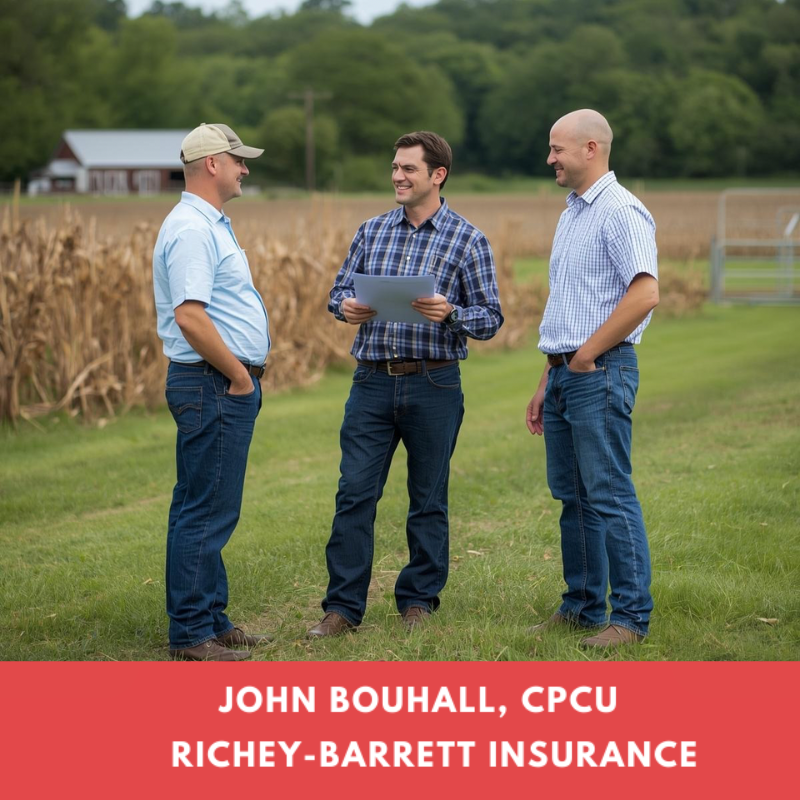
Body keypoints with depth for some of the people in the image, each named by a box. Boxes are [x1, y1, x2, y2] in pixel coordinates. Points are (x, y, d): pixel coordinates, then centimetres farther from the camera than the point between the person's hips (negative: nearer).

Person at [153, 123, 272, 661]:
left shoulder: (210, 225, 18)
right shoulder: (192, 230, -17)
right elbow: (189, 316, -25)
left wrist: (244, 373, 15)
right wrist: (238, 375, -16)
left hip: (227, 385, 11)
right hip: (213, 386, -11)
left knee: (205, 510, 14)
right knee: (206, 511, -7)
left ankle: (212, 620, 22)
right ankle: (191, 635, -4)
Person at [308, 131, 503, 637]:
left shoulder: (468, 240, -1)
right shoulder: (372, 231, 10)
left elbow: (491, 318, -3)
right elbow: (340, 289, 15)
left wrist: (450, 313, -22)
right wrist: (346, 308, -9)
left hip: (433, 385, -3)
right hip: (373, 381, 3)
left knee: (428, 500, 7)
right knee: (355, 494, -1)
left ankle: (419, 601, 19)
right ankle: (344, 606, 4)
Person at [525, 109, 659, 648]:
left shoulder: (620, 212, -11)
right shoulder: (571, 215, 19)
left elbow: (645, 294, -22)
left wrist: (587, 354, -16)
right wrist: (548, 380, 19)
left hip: (601, 373, -9)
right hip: (565, 372, 9)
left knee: (610, 497, -7)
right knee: (572, 497, 12)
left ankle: (631, 616, -2)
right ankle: (582, 606, 20)